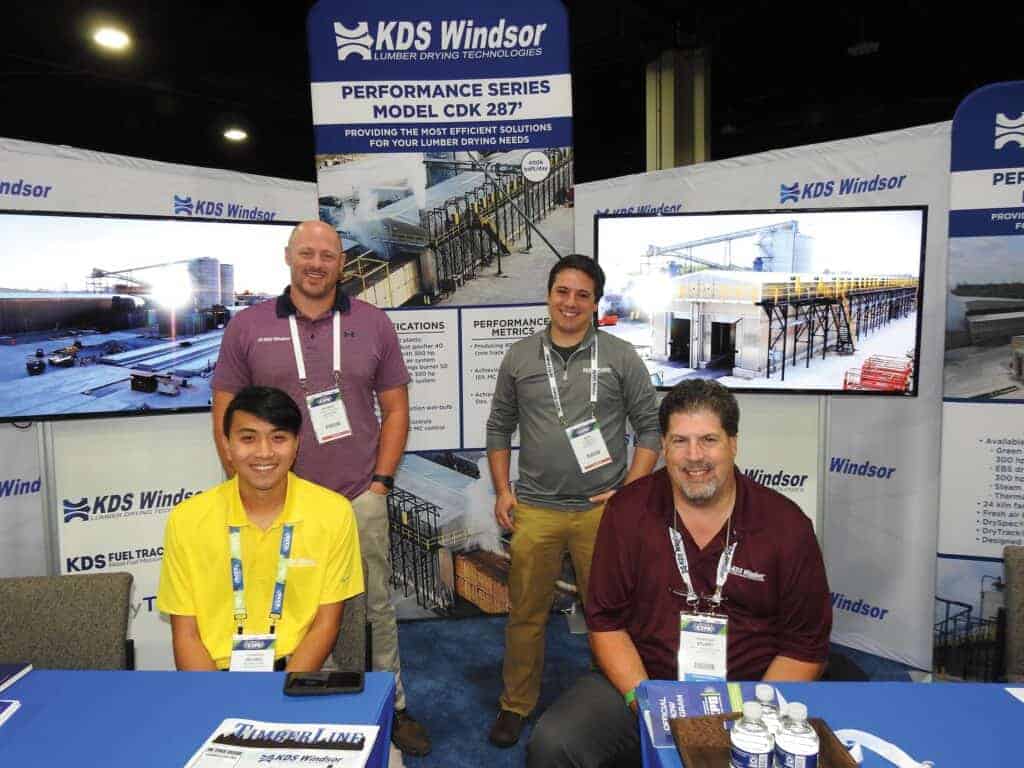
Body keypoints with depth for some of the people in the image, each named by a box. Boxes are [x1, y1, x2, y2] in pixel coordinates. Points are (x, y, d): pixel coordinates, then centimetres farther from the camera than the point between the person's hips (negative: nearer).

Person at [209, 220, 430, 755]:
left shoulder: (372, 324, 2)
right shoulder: (247, 327, 1)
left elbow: (395, 409, 5)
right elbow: (226, 413, 4)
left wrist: (380, 482, -1)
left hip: (360, 501, 1)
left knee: (376, 609, 12)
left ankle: (392, 707, 31)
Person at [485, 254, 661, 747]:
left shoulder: (620, 357, -1)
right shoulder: (519, 357, 5)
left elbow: (650, 427, 2)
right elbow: (499, 428, 12)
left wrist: (630, 490, -6)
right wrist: (502, 491, 4)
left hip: (602, 511, -1)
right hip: (533, 511, 2)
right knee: (526, 613, 12)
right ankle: (516, 705, 31)